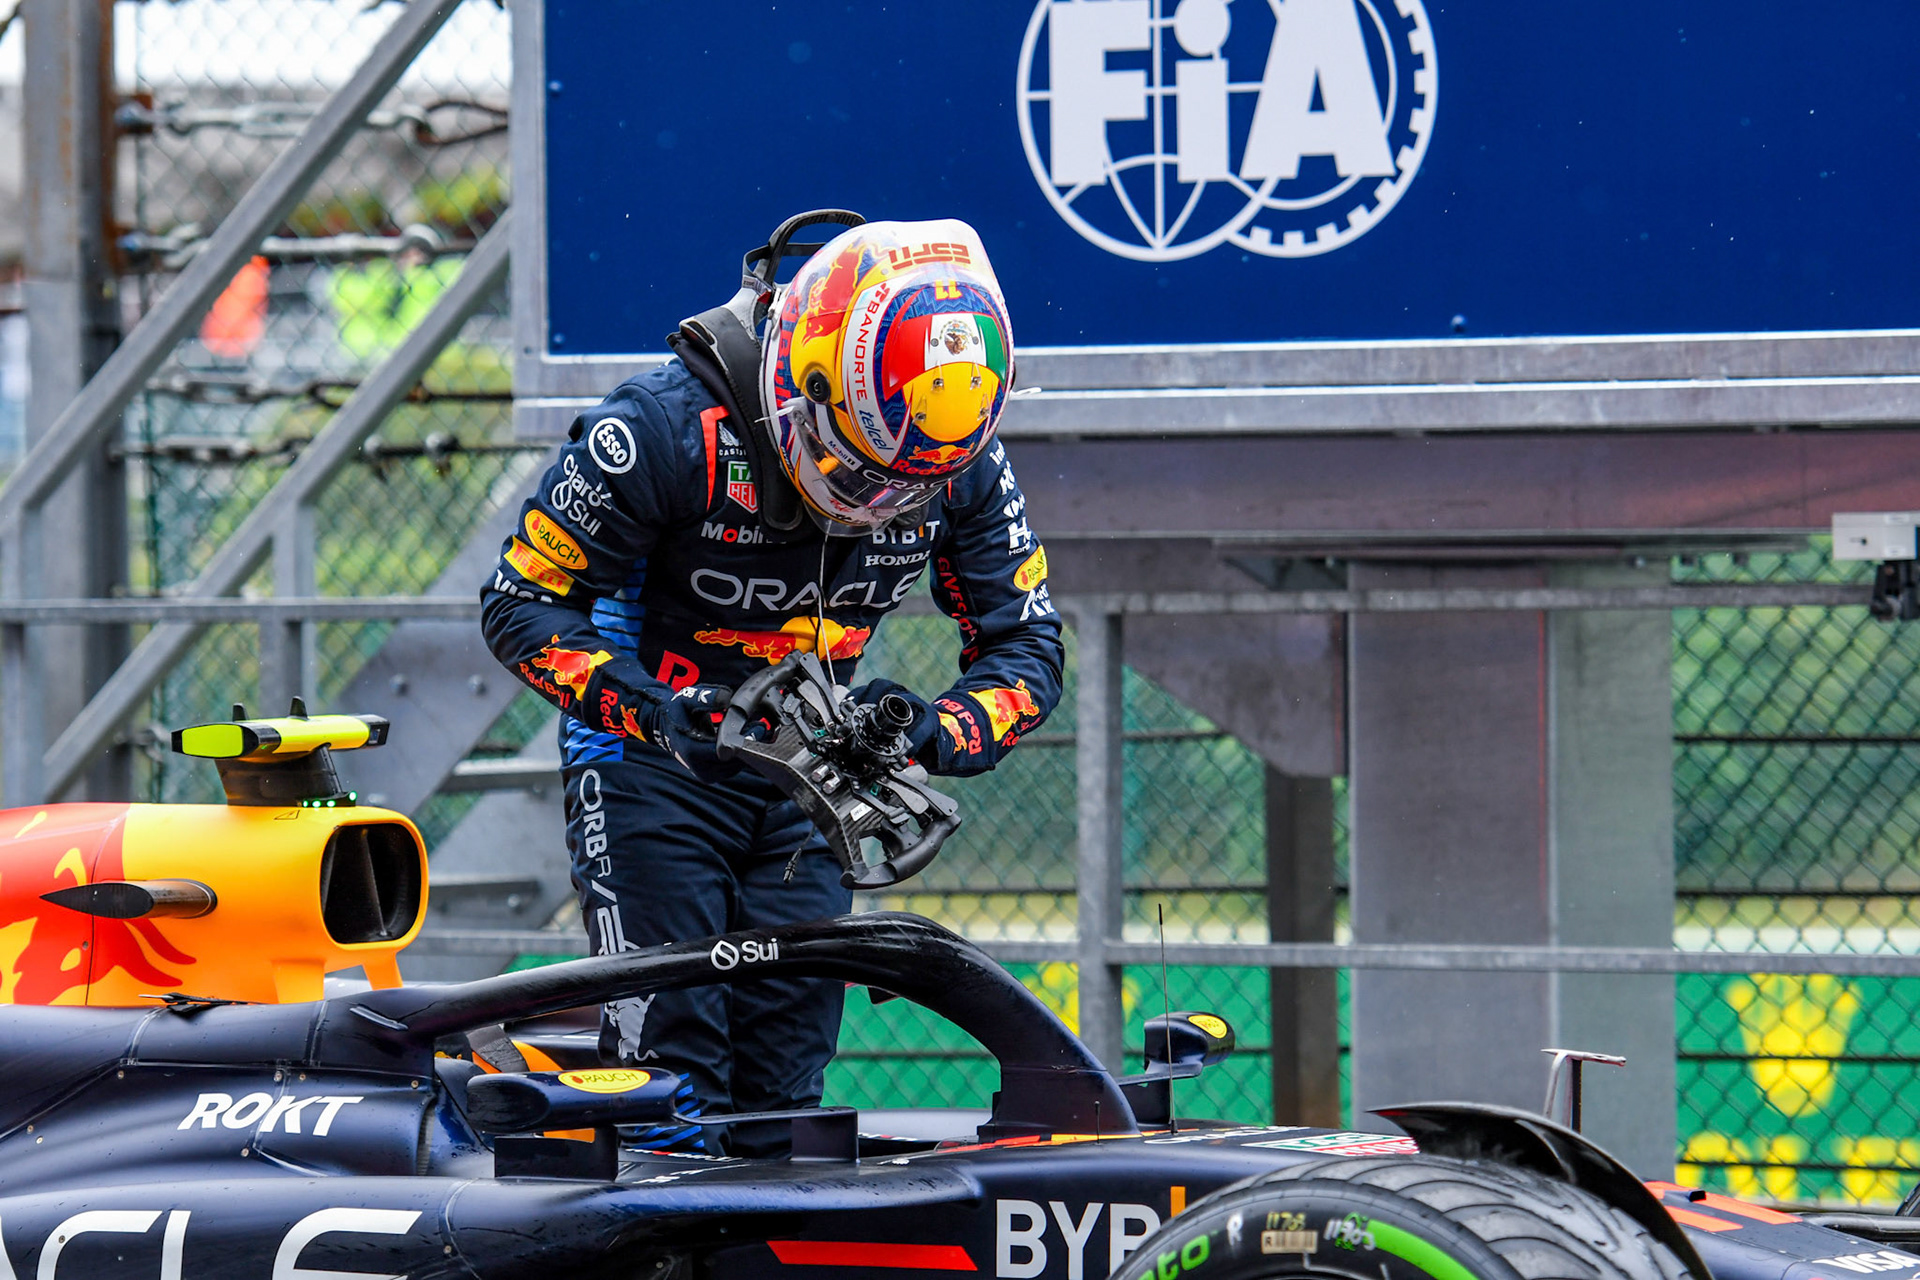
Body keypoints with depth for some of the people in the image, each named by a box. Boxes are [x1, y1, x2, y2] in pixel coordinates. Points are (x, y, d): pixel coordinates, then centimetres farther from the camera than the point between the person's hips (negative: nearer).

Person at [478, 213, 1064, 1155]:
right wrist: (652, 712, -32)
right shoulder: (668, 426, -24)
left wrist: (940, 732, -24)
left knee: (785, 1073, 2)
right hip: (653, 762, -4)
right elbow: (524, 602, -17)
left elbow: (1024, 643, -1)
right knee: (670, 1052, -14)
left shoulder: (968, 470, -10)